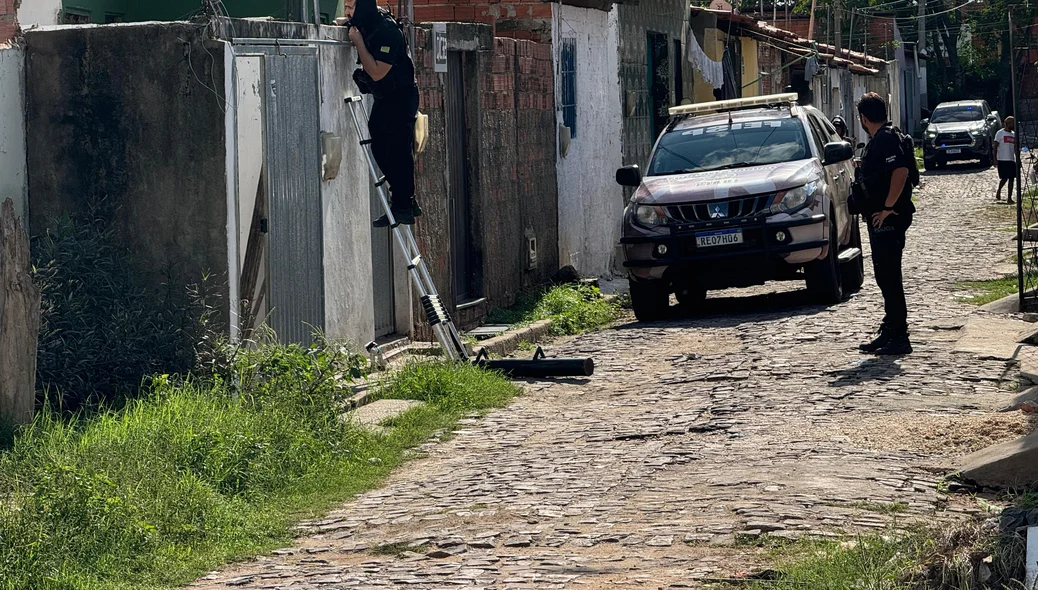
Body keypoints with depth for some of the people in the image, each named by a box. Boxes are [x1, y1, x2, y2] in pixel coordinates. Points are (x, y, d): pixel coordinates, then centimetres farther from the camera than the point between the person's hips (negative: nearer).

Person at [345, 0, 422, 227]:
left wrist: (359, 43, -26)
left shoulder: (386, 31, -25)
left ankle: (402, 208, -3)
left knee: (398, 150, -8)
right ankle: (407, 202, 17)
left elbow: (377, 72, -27)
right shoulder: (364, 26, 1)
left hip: (401, 97, -9)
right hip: (383, 97, 9)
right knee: (380, 149, 9)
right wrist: (349, 23, 3)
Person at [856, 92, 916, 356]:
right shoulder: (878, 140, 16)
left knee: (889, 277, -8)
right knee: (885, 277, 15)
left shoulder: (885, 140, -16)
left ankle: (898, 337, -7)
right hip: (881, 221, 11)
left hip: (889, 219, -11)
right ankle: (889, 332, 23)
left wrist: (888, 208, -25)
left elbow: (901, 171, -28)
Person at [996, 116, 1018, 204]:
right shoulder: (1000, 133, -4)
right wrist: (995, 158, -12)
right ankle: (998, 192, 14)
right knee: (1004, 178, -9)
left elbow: (1015, 147, 17)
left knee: (1011, 179, 2)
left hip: (1011, 160, 6)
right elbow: (995, 146, -5)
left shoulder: (1014, 134, 14)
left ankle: (1010, 198, 5)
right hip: (1002, 160, -6)